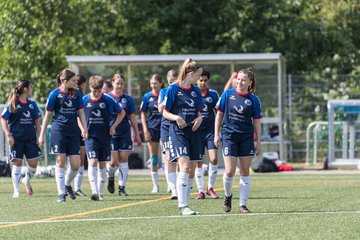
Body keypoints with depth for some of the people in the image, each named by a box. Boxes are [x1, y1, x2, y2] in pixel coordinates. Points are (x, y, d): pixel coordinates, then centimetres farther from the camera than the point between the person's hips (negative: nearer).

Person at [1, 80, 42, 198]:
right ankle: (16, 190, 2)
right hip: (16, 138, -4)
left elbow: (36, 121, 17)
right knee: (17, 163, -4)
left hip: (30, 138, 4)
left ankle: (27, 181, 27)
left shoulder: (32, 103, 11)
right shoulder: (12, 104, -3)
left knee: (33, 162, -2)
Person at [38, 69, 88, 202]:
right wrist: (42, 134, 3)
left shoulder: (77, 94, 9)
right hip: (58, 130, -4)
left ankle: (67, 184, 26)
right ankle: (61, 193, 0)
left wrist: (84, 129, 0)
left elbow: (81, 112, 13)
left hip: (73, 131, 4)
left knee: (76, 164, -2)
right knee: (60, 161, -6)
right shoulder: (55, 94, -2)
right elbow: (48, 115, 3)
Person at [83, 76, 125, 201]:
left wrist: (113, 126, 3)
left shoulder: (108, 100, -2)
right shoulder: (84, 100, -1)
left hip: (105, 137, 2)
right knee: (93, 162, -15)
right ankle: (94, 191, -25)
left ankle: (100, 192, 19)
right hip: (91, 137, -2)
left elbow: (122, 112, 11)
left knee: (102, 164, 9)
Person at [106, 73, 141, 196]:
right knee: (113, 161, -6)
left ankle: (122, 187, 4)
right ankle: (110, 177, 26)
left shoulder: (128, 99, 7)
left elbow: (132, 117, 11)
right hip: (111, 134, -2)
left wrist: (137, 134, 11)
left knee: (124, 160, -1)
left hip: (125, 133, 2)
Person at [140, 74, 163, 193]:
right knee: (153, 157, 4)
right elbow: (143, 114, 5)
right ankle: (155, 185, 12)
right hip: (152, 128, 1)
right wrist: (145, 130, -3)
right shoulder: (147, 97, 2)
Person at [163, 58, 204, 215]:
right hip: (178, 132, -7)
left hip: (192, 132, 7)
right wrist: (176, 117, -20)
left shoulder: (196, 91, 12)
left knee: (191, 171, 6)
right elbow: (165, 113, -2)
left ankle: (185, 205, 13)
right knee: (185, 167, -20)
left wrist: (199, 118, -3)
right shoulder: (173, 90, -6)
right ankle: (182, 206, -23)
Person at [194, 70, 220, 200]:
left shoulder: (213, 94, 6)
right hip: (196, 131, -1)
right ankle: (200, 190, 8)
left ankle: (210, 188, 4)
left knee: (214, 159, -12)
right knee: (198, 162, 1)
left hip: (210, 130, 1)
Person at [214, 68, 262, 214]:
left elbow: (257, 122, 5)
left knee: (245, 172, 2)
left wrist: (258, 142, 2)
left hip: (246, 138, 1)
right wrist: (216, 134, 2)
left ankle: (243, 205, 7)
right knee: (230, 171, -9)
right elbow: (219, 114, 6)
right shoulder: (228, 94, -1)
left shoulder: (253, 100, 0)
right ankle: (228, 195, 20)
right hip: (229, 136, -1)